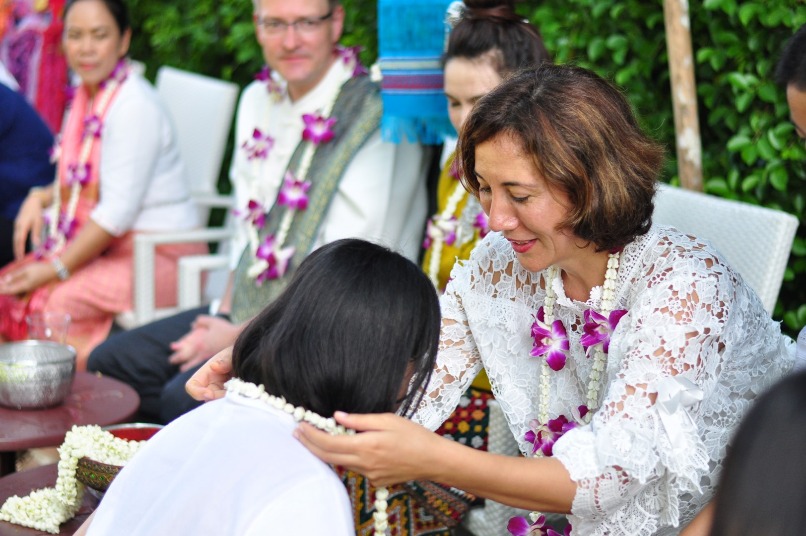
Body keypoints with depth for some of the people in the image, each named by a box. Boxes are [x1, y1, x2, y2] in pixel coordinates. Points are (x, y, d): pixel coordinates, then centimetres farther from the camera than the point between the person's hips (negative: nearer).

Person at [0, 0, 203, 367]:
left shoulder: (134, 105, -17)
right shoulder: (86, 96, 11)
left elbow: (118, 209, -21)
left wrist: (57, 269, -19)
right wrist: (41, 197, 3)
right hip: (102, 246, 9)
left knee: (48, 301, -26)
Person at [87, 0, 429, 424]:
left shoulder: (376, 122, -17)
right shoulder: (258, 101, 10)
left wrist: (241, 337, -16)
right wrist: (226, 311, 6)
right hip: (245, 312, 8)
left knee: (187, 397, -27)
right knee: (109, 362, 1)